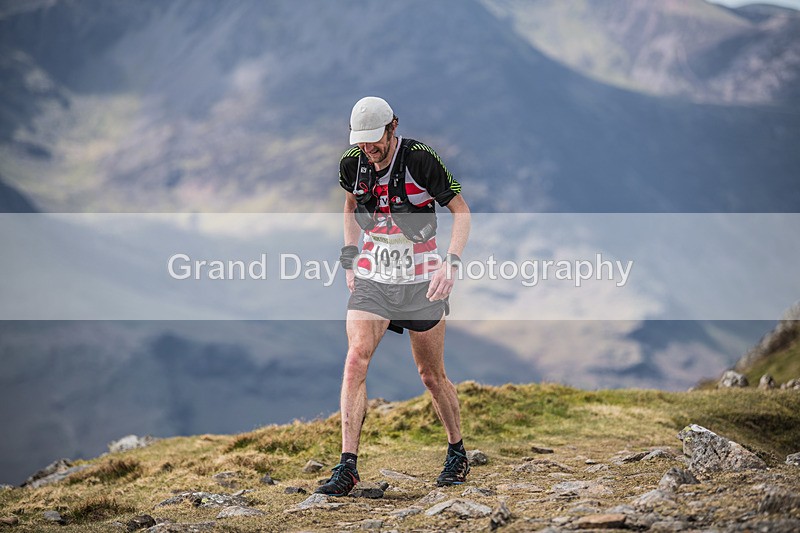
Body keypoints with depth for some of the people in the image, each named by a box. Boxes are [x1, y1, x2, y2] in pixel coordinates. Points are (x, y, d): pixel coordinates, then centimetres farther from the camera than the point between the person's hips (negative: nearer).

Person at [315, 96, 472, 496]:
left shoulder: (420, 159, -16)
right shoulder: (352, 163, -2)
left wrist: (451, 264, -22)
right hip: (372, 278, 3)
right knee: (356, 358, -16)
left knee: (431, 376, 6)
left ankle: (457, 454, 29)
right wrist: (350, 257, 12)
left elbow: (461, 210, -10)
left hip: (421, 281, -3)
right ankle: (347, 465, -16)